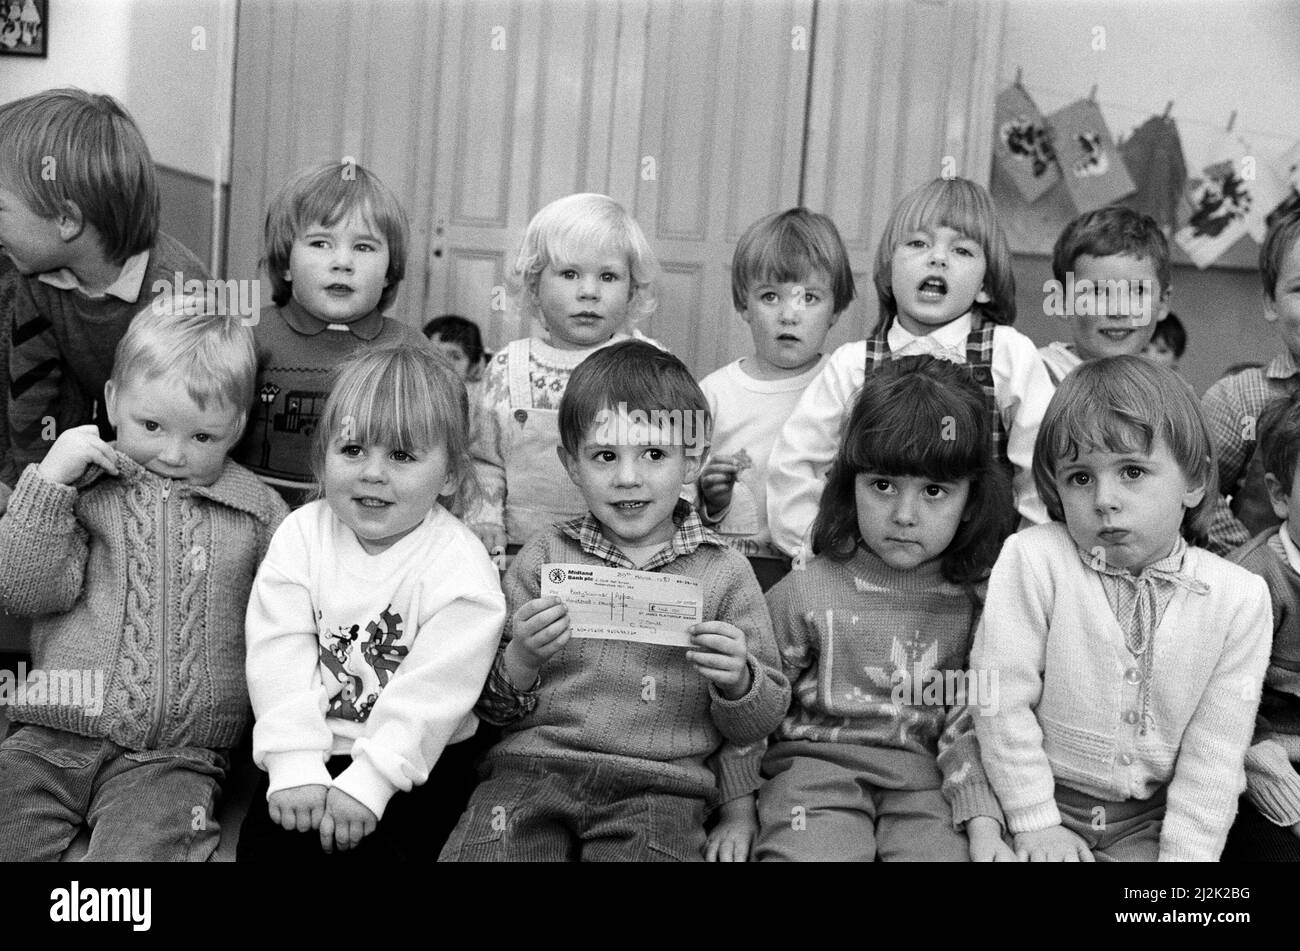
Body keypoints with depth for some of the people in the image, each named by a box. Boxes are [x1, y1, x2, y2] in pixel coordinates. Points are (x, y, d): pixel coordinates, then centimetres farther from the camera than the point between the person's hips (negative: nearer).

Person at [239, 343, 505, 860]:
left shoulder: (461, 569, -12)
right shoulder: (300, 536, -2)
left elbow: (431, 690, -17)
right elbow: (279, 656, -8)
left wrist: (368, 781, -22)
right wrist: (295, 764, -18)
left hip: (414, 760, -2)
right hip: (312, 750, 3)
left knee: (385, 843, -20)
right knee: (267, 836, -13)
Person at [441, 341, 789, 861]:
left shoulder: (726, 573, 7)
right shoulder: (544, 556, 10)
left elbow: (761, 720, 12)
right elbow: (494, 707, 12)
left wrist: (738, 682, -10)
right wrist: (520, 660, -9)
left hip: (658, 784, 0)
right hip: (534, 764, 1)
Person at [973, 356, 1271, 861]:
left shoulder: (1239, 598, -7)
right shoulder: (1032, 560, -15)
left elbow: (1214, 751, -4)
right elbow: (1002, 699, -12)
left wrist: (1186, 854, -9)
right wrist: (1036, 821, -10)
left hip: (1152, 817, 2)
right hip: (1046, 799, -1)